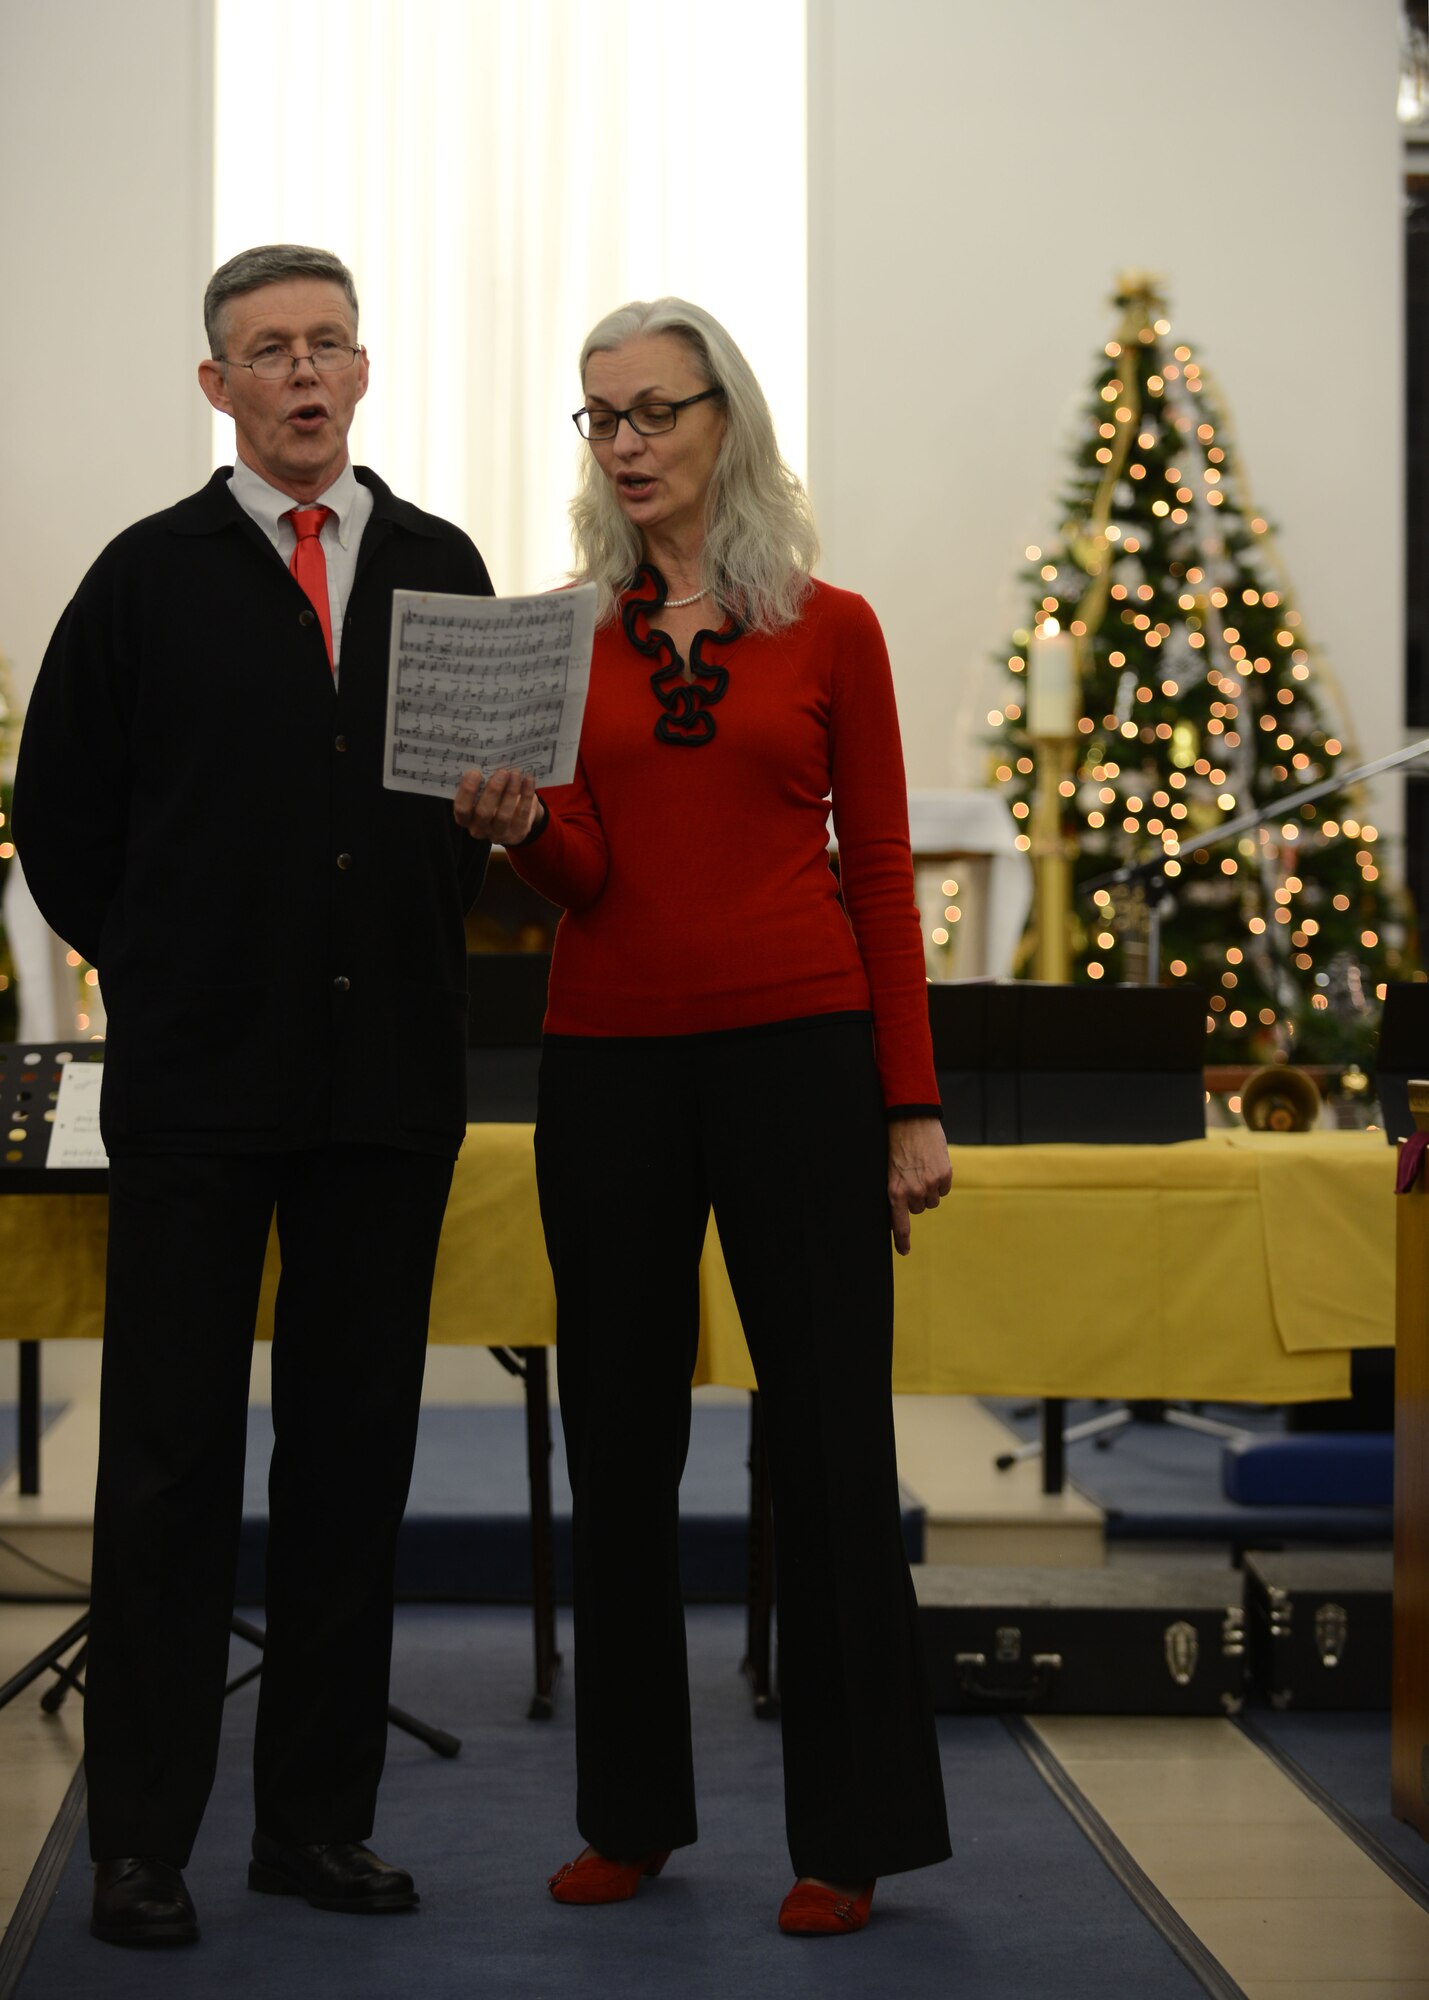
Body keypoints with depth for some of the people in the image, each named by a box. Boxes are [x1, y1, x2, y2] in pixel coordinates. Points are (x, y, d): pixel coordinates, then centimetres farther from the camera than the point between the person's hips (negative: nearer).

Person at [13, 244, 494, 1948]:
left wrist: (424, 932, 4)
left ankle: (318, 1816, 18)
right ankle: (140, 1839, 8)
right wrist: (168, 975, 6)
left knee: (356, 1452, 7)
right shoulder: (151, 578, 2)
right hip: (197, 1085, -3)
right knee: (170, 1459, 1)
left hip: (392, 1073, 3)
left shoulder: (441, 570, 10)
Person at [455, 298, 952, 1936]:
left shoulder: (831, 631, 4)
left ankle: (849, 1829, 7)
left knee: (829, 1436, -3)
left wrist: (913, 1105, -1)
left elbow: (881, 877, 4)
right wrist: (517, 828, -24)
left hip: (794, 1053, -2)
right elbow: (585, 878, -1)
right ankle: (631, 1810, 19)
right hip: (609, 1061, 2)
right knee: (619, 1441, 7)